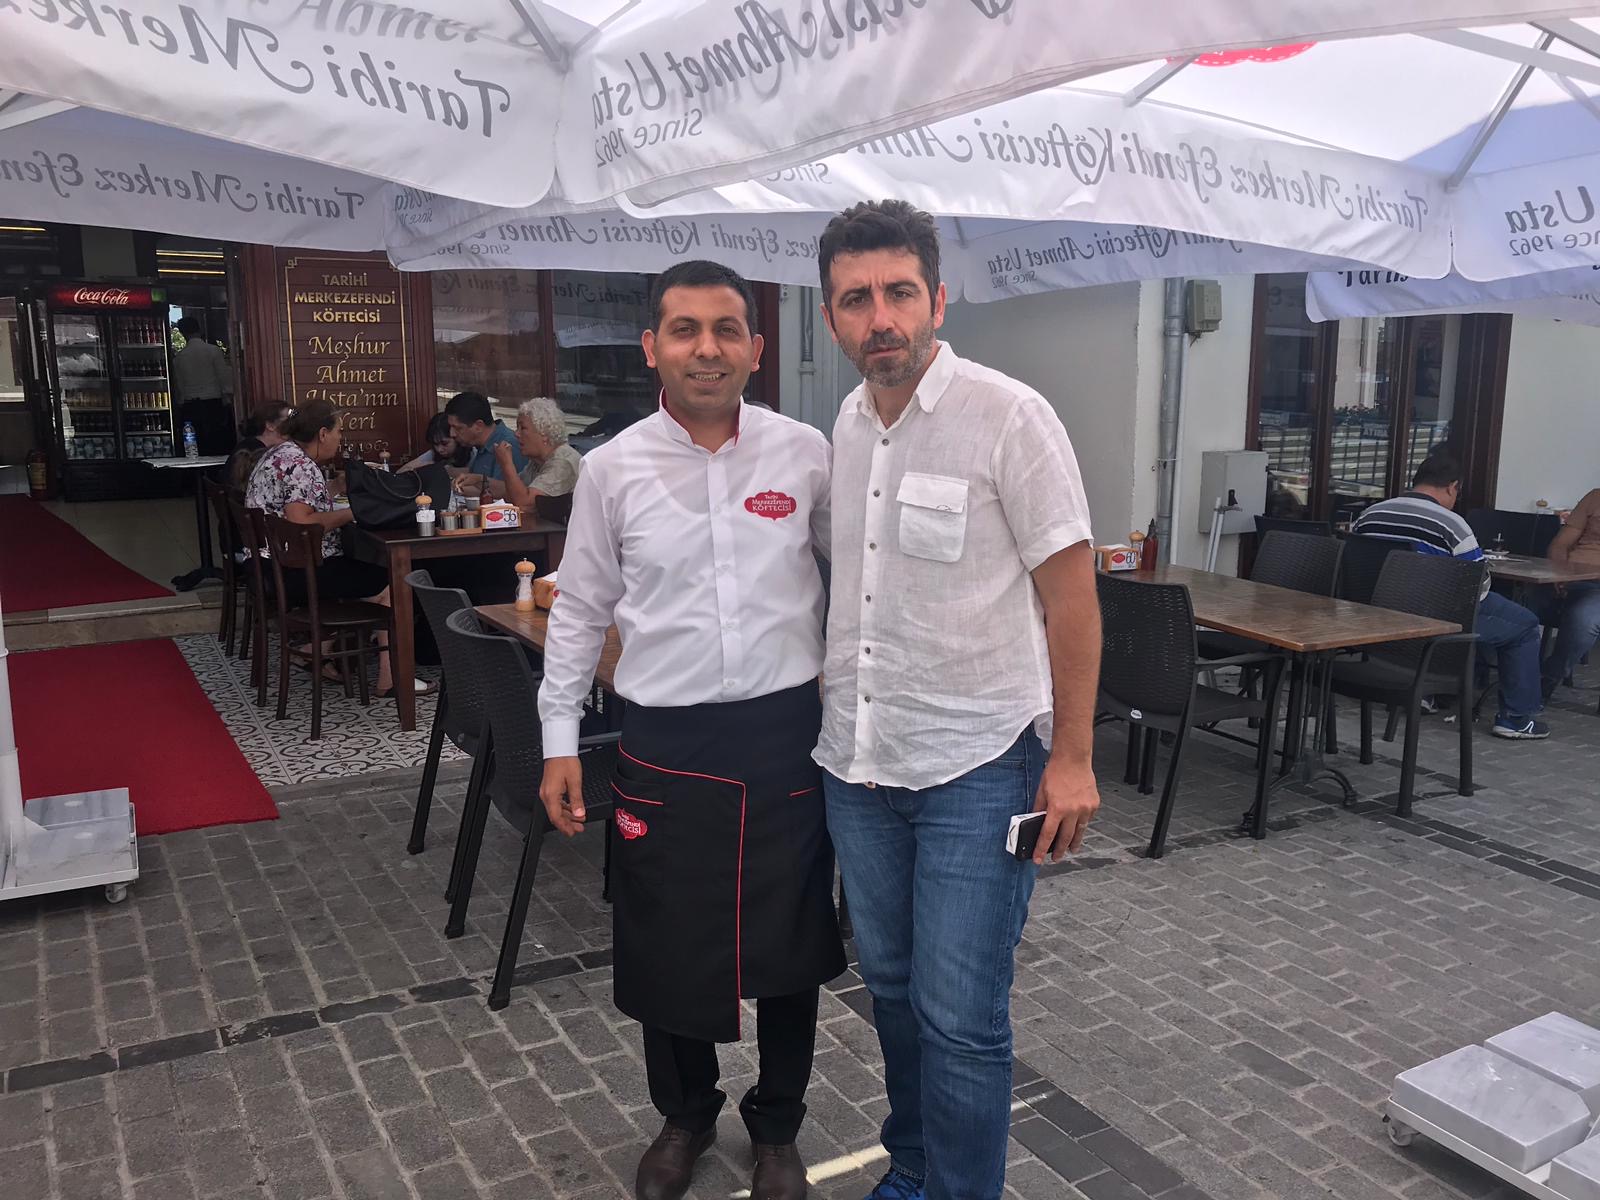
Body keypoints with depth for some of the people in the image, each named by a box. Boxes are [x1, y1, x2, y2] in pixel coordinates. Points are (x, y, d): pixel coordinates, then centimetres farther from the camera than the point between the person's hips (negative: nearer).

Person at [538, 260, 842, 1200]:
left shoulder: (807, 453, -3)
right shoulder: (613, 469, -3)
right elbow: (580, 611, 5)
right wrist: (560, 740, 4)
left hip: (787, 734, 0)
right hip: (667, 743, 0)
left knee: (790, 944, 13)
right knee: (666, 946, 13)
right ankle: (685, 1115, 42)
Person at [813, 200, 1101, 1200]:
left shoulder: (1009, 417, -13)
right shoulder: (845, 426, 6)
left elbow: (1070, 592, -12)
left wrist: (1071, 757, -13)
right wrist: (839, 710, 14)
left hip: (975, 766, -6)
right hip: (857, 760, 7)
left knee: (961, 1019, 0)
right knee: (892, 986, 20)